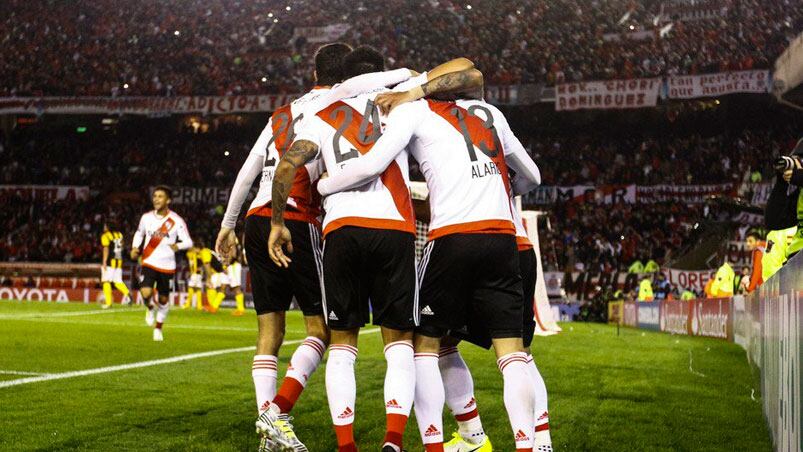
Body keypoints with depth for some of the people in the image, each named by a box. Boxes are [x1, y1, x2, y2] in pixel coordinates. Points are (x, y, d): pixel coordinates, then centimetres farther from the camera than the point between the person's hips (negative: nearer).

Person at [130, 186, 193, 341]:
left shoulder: (177, 221, -9)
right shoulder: (146, 217, 0)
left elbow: (188, 242, -7)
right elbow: (139, 233, 19)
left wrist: (177, 246, -29)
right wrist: (135, 248, 1)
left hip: (167, 266, 0)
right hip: (149, 263, 1)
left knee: (163, 299, 9)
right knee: (146, 293, -20)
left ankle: (158, 328, 31)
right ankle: (150, 309, 16)